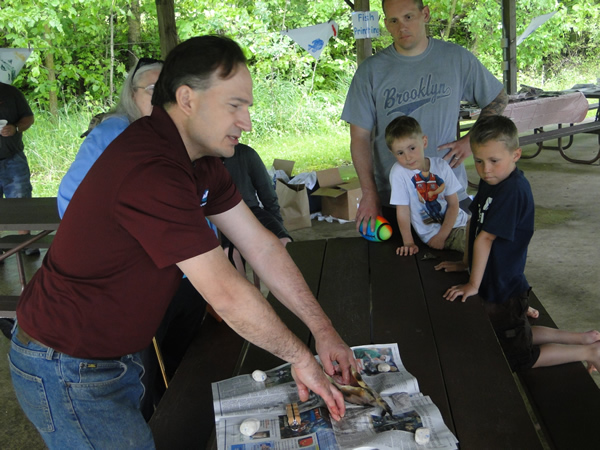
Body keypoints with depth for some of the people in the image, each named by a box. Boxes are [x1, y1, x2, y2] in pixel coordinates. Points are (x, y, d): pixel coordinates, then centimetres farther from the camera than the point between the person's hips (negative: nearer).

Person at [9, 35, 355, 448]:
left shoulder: (200, 159, -1)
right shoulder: (151, 173, -33)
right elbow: (227, 294, -31)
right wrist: (301, 358, -18)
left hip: (118, 351, 9)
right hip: (67, 371, -9)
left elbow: (261, 246, -2)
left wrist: (322, 328, -5)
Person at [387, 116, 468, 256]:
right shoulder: (398, 172, -14)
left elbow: (453, 204, -3)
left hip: (456, 219, 5)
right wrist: (408, 243, -13)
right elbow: (402, 211, -11)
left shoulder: (440, 165, -5)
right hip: (432, 231, -4)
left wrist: (442, 236, -12)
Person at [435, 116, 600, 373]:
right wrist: (465, 262, 6)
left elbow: (485, 238, -30)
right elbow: (474, 221, 6)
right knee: (517, 336, 29)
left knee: (516, 359, 11)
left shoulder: (513, 190, -30)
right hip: (492, 285, 9)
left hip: (504, 291, -9)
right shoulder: (490, 181, -1)